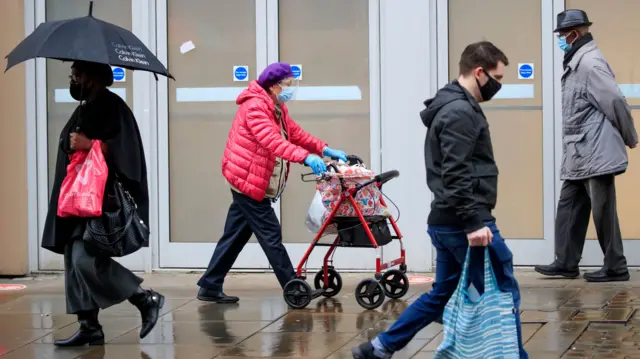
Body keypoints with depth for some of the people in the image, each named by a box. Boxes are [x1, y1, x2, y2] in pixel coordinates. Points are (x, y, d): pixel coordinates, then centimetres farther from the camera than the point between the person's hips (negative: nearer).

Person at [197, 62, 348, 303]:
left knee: (235, 236, 10)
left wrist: (324, 150, -2)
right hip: (248, 181, -10)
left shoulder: (278, 109, 15)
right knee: (271, 236, -7)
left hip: (249, 184, 10)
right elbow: (272, 140, -31)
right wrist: (305, 157, -42)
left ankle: (210, 287, 14)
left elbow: (295, 134, 13)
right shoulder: (255, 107, -18)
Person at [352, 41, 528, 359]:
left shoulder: (451, 107, 18)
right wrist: (474, 222, -25)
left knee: (441, 295, 16)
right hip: (465, 224, -10)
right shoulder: (461, 112, -15)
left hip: (447, 223, 10)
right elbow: (455, 175, -23)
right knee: (503, 293, -2)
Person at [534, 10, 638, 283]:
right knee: (569, 207, 12)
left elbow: (615, 101, -18)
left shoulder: (590, 63, -17)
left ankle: (616, 268, 5)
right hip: (579, 155, 10)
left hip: (596, 153, -10)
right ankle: (566, 263, 18)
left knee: (603, 211, -3)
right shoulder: (577, 63, 15)